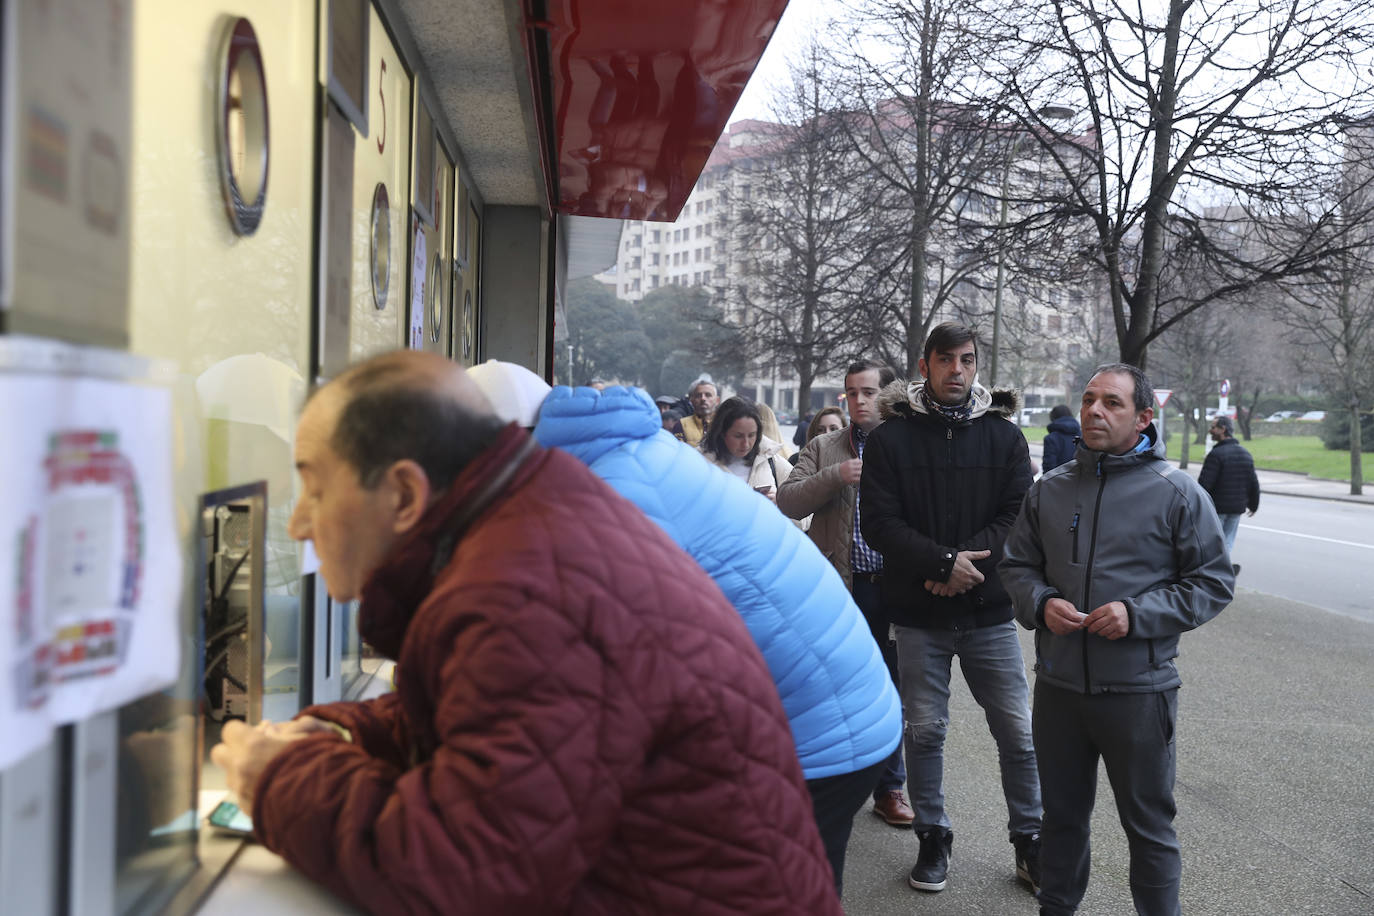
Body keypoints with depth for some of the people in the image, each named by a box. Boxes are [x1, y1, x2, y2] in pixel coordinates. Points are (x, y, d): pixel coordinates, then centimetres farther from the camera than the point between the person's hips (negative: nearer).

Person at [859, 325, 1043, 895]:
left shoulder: (1004, 436, 4)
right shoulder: (891, 438, -1)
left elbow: (1019, 515, -3)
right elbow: (879, 522, -9)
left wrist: (968, 558, -18)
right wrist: (944, 561, -20)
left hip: (989, 612, 1)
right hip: (919, 614, -1)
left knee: (1018, 732, 6)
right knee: (924, 731, 10)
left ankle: (1030, 841, 24)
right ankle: (933, 837, 27)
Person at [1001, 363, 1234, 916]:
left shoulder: (1176, 492, -6)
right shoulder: (1050, 488, 5)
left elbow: (1213, 582, -5)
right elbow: (1018, 565, 13)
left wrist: (1138, 614, -17)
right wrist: (1040, 602, -9)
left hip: (1138, 689, -4)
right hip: (1058, 684, 4)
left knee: (1149, 825, 10)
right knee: (1062, 814, 20)